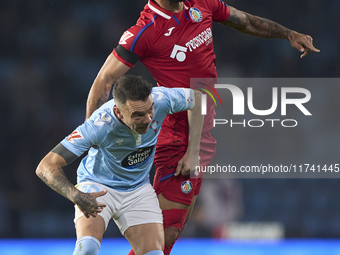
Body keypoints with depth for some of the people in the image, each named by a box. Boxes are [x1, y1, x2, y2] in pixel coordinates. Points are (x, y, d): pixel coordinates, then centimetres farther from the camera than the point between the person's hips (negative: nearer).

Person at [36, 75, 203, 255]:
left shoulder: (160, 99, -25)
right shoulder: (99, 126, -35)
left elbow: (196, 98, 0)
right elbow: (46, 167, -33)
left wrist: (193, 152, -4)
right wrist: (77, 196, -49)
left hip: (138, 189, 4)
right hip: (97, 187, -4)